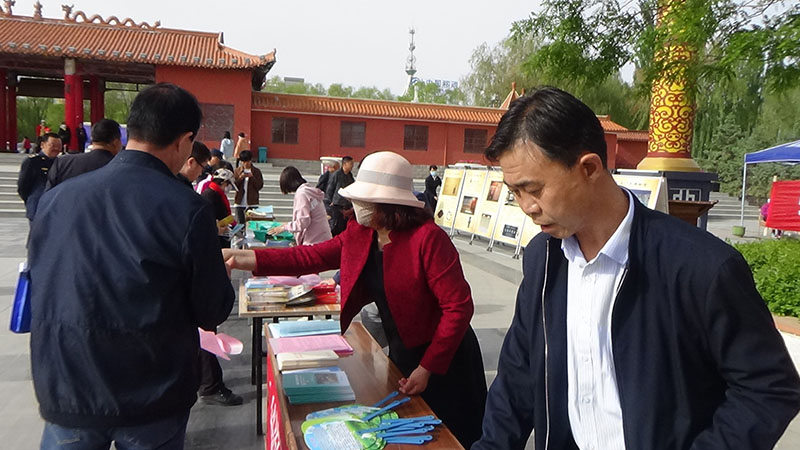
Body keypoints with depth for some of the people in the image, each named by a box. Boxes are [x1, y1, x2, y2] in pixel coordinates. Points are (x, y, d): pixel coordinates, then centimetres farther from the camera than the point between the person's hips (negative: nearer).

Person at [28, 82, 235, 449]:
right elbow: (213, 312, -11)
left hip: (63, 392, 3)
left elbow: (38, 290, 8)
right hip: (151, 404, -2)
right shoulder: (186, 209, -18)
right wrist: (220, 272, 9)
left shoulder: (54, 199, -5)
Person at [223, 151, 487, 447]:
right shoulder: (358, 235, -2)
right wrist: (240, 258, -9)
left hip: (442, 360, -6)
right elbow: (309, 257, -2)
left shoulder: (428, 237, -24)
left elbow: (459, 307, -24)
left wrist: (427, 368, -23)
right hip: (402, 355, 7)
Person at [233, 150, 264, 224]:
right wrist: (240, 178, -12)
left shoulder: (256, 171, 3)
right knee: (239, 224, 2)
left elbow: (260, 186, -2)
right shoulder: (237, 171, 8)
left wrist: (252, 177, -13)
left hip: (252, 203, -1)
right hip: (239, 202, 2)